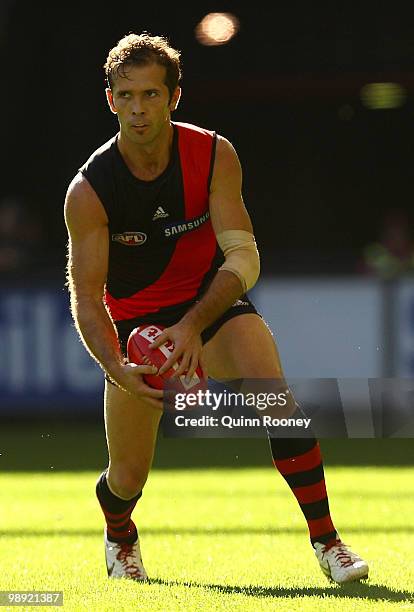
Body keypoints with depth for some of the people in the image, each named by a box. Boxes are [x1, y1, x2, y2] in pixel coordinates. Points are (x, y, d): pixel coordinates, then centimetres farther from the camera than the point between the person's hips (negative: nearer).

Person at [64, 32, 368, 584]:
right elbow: (86, 294, -19)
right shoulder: (89, 190, -20)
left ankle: (326, 540, -21)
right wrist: (117, 369, -37)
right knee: (129, 477, 1)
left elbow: (244, 257, -20)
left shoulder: (214, 156, -17)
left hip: (213, 301, 0)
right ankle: (119, 538, 39)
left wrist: (193, 325, -36)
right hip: (135, 321, 0)